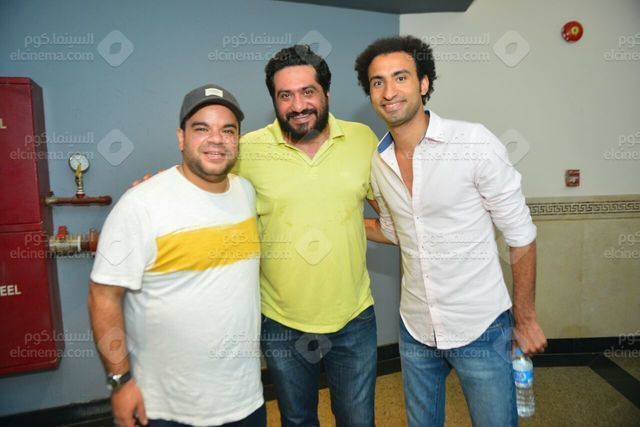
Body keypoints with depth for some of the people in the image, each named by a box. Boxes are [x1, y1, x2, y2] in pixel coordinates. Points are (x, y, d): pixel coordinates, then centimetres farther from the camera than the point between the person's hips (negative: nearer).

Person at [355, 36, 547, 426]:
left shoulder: (475, 142, -16)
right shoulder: (379, 162, -1)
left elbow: (521, 236, -10)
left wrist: (526, 318, -4)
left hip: (481, 329, -4)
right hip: (415, 329, 5)